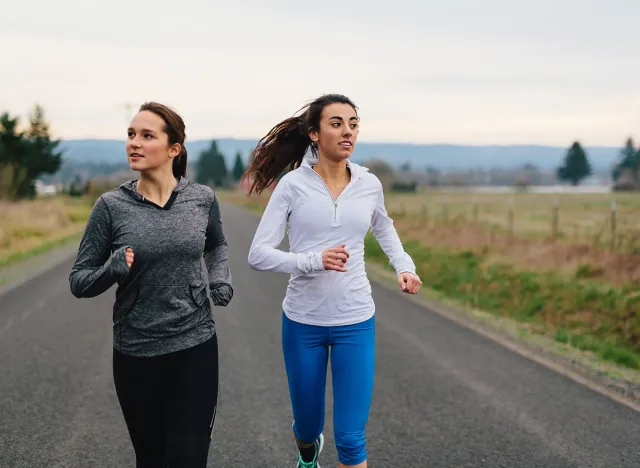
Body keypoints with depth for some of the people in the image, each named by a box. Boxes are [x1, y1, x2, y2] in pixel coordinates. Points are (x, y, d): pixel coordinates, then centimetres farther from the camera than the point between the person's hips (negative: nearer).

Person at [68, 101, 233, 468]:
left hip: (196, 348, 0)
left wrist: (221, 279, 1)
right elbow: (79, 281, -2)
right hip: (135, 354, 0)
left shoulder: (203, 199, -2)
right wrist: (113, 269, -22)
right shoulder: (111, 206, -6)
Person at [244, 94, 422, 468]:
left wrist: (404, 266, 4)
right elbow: (258, 254, -14)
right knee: (307, 425, 18)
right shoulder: (293, 184, -10)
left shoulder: (369, 184, -1)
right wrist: (314, 260, -29)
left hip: (356, 322, 1)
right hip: (303, 321, -1)